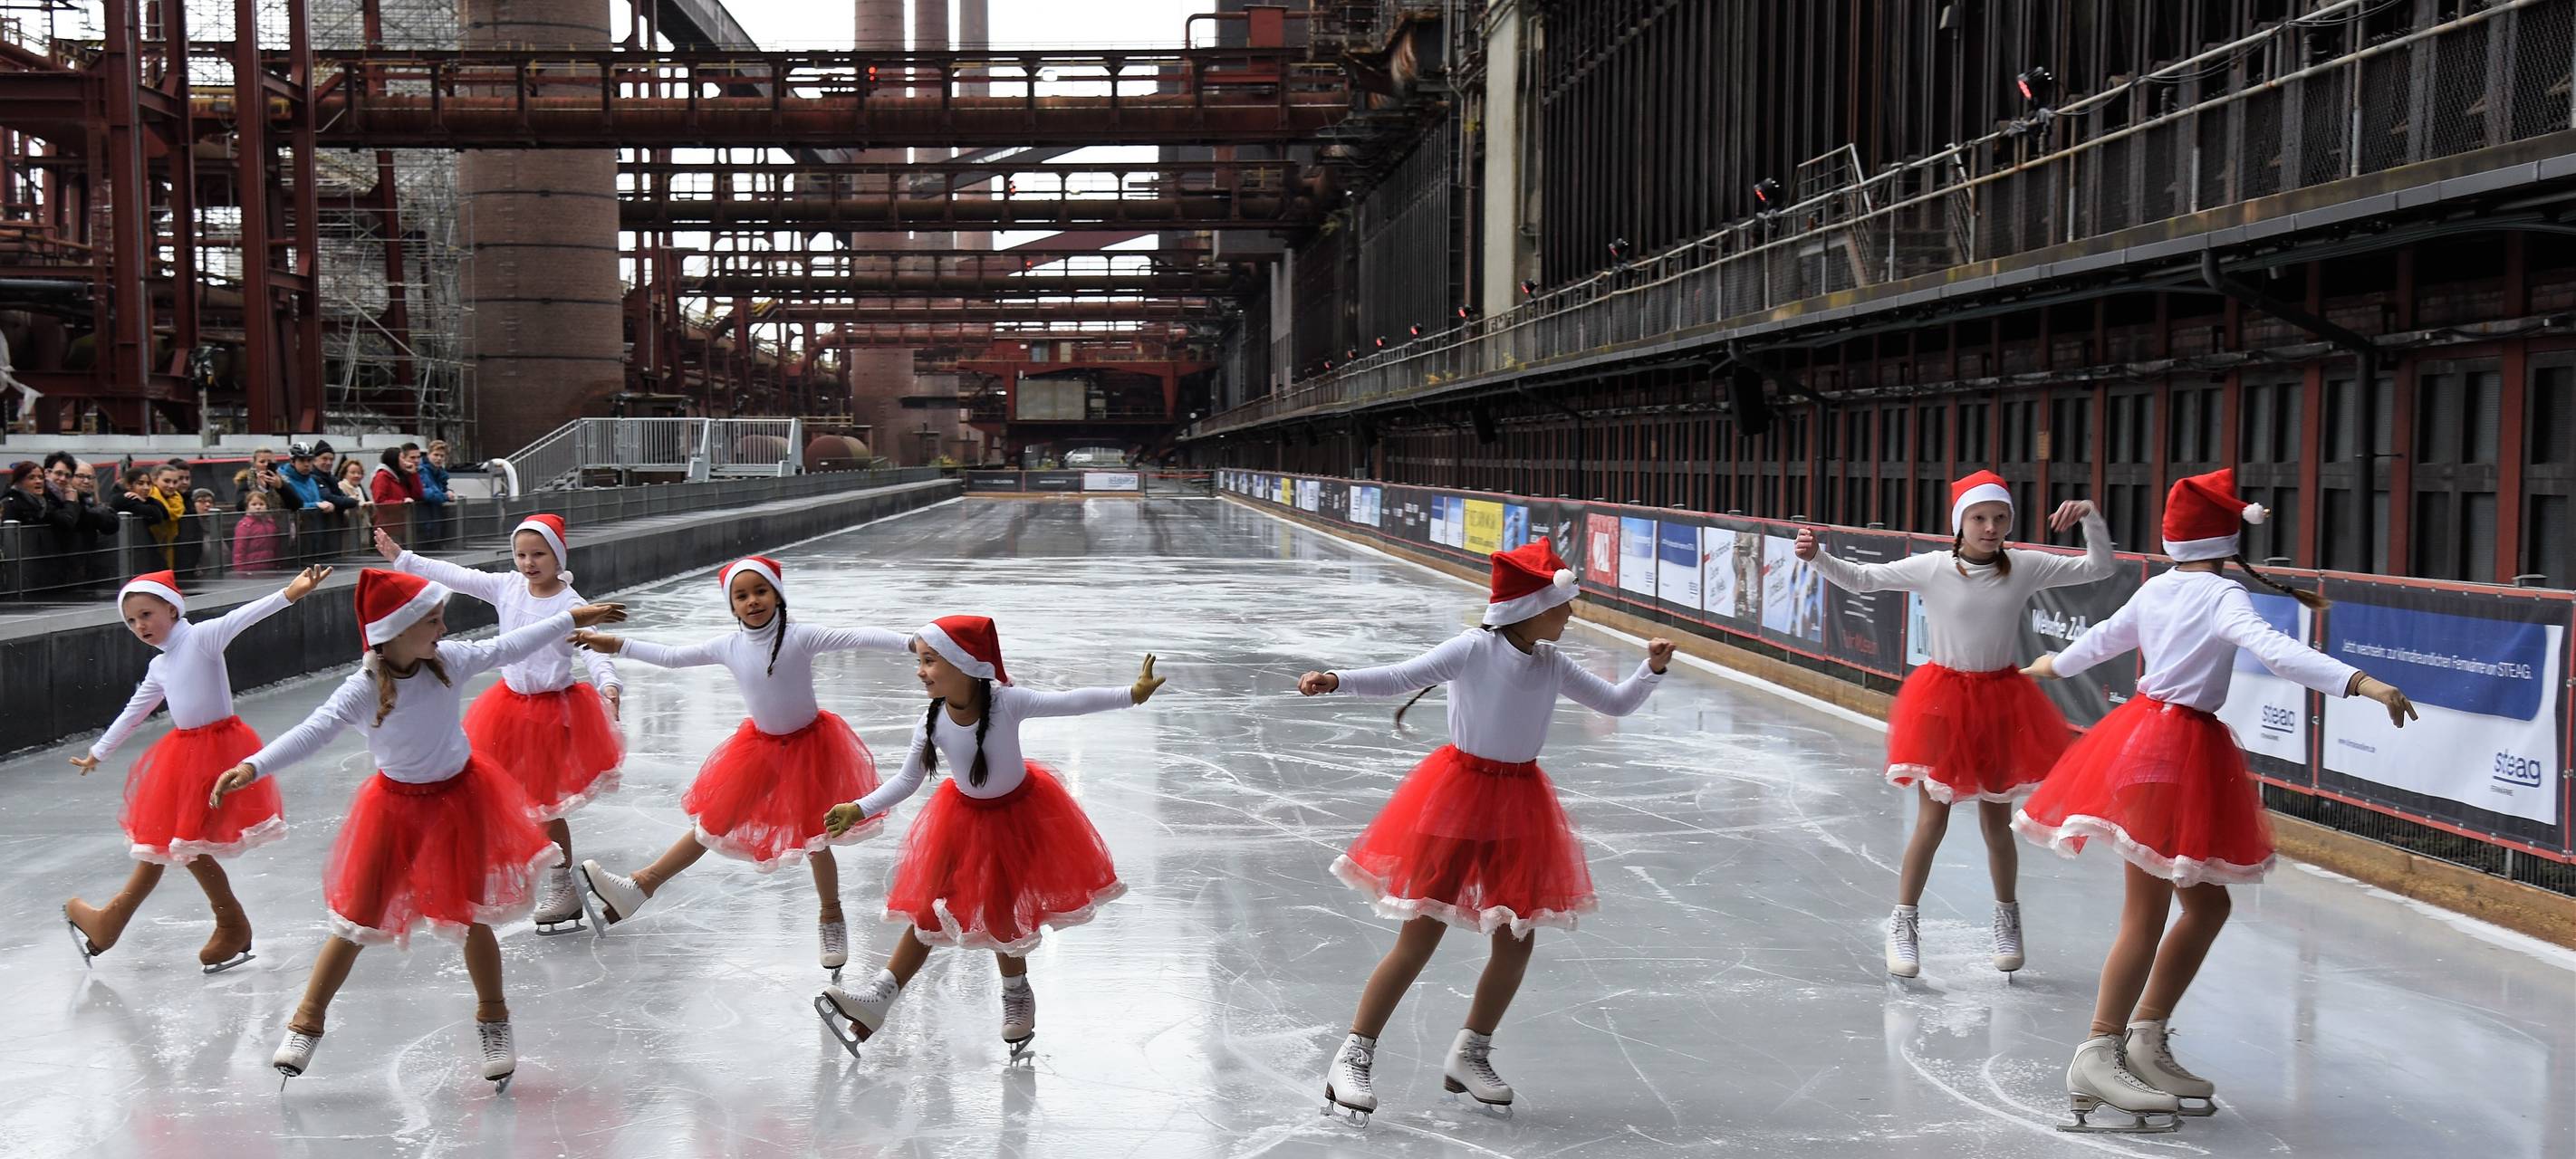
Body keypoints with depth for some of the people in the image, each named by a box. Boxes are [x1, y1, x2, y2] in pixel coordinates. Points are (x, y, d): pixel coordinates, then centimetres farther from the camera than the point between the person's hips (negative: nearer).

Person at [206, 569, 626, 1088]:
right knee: (357, 921, 3)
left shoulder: (451, 661, -13)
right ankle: (306, 1023, 21)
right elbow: (312, 732, -34)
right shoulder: (363, 690, -23)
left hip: (460, 798, 2)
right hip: (397, 806, -2)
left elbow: (509, 647, 3)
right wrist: (251, 767, -50)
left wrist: (573, 619, 12)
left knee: (471, 916, 8)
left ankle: (493, 1019, 29)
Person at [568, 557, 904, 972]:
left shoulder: (800, 637, -22)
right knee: (714, 822, 8)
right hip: (761, 746, 4)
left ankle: (831, 917, 27)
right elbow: (672, 656, 4)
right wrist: (617, 646, 3)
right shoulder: (728, 646, -8)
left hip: (809, 745, -4)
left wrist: (911, 643, -45)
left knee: (815, 838, 6)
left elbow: (856, 637, -32)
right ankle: (643, 885, 13)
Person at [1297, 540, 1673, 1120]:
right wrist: (1335, 681, -37)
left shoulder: (1552, 664, 2)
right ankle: (1352, 1058, 8)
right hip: (1459, 793, -6)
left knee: (1517, 941, 6)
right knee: (1419, 938, -3)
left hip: (1519, 804, 6)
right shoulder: (1474, 650, -15)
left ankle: (1470, 1055, 26)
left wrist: (1652, 668, -6)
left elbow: (1617, 704, 11)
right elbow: (1400, 679, -23)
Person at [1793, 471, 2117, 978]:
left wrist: (2091, 517, -16)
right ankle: (1904, 924, 18)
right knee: (1932, 823, 3)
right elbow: (1862, 579, -7)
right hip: (1944, 699, -2)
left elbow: (2101, 568, 0)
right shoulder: (1932, 568, -11)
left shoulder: (2026, 567, -5)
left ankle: (2007, 918, 35)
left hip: (2000, 702, 2)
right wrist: (1818, 557, -24)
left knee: (1997, 822, 14)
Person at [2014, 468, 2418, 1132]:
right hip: (2175, 752, -9)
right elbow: (2275, 650, -29)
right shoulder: (2222, 595, -12)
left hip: (2148, 736, 9)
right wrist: (2361, 683, -37)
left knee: (2207, 905, 16)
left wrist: (2052, 665, 47)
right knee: (2147, 915, -5)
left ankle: (2146, 1042, 21)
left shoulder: (2156, 590, 11)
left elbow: (2104, 637, 28)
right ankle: (2096, 1059, -1)